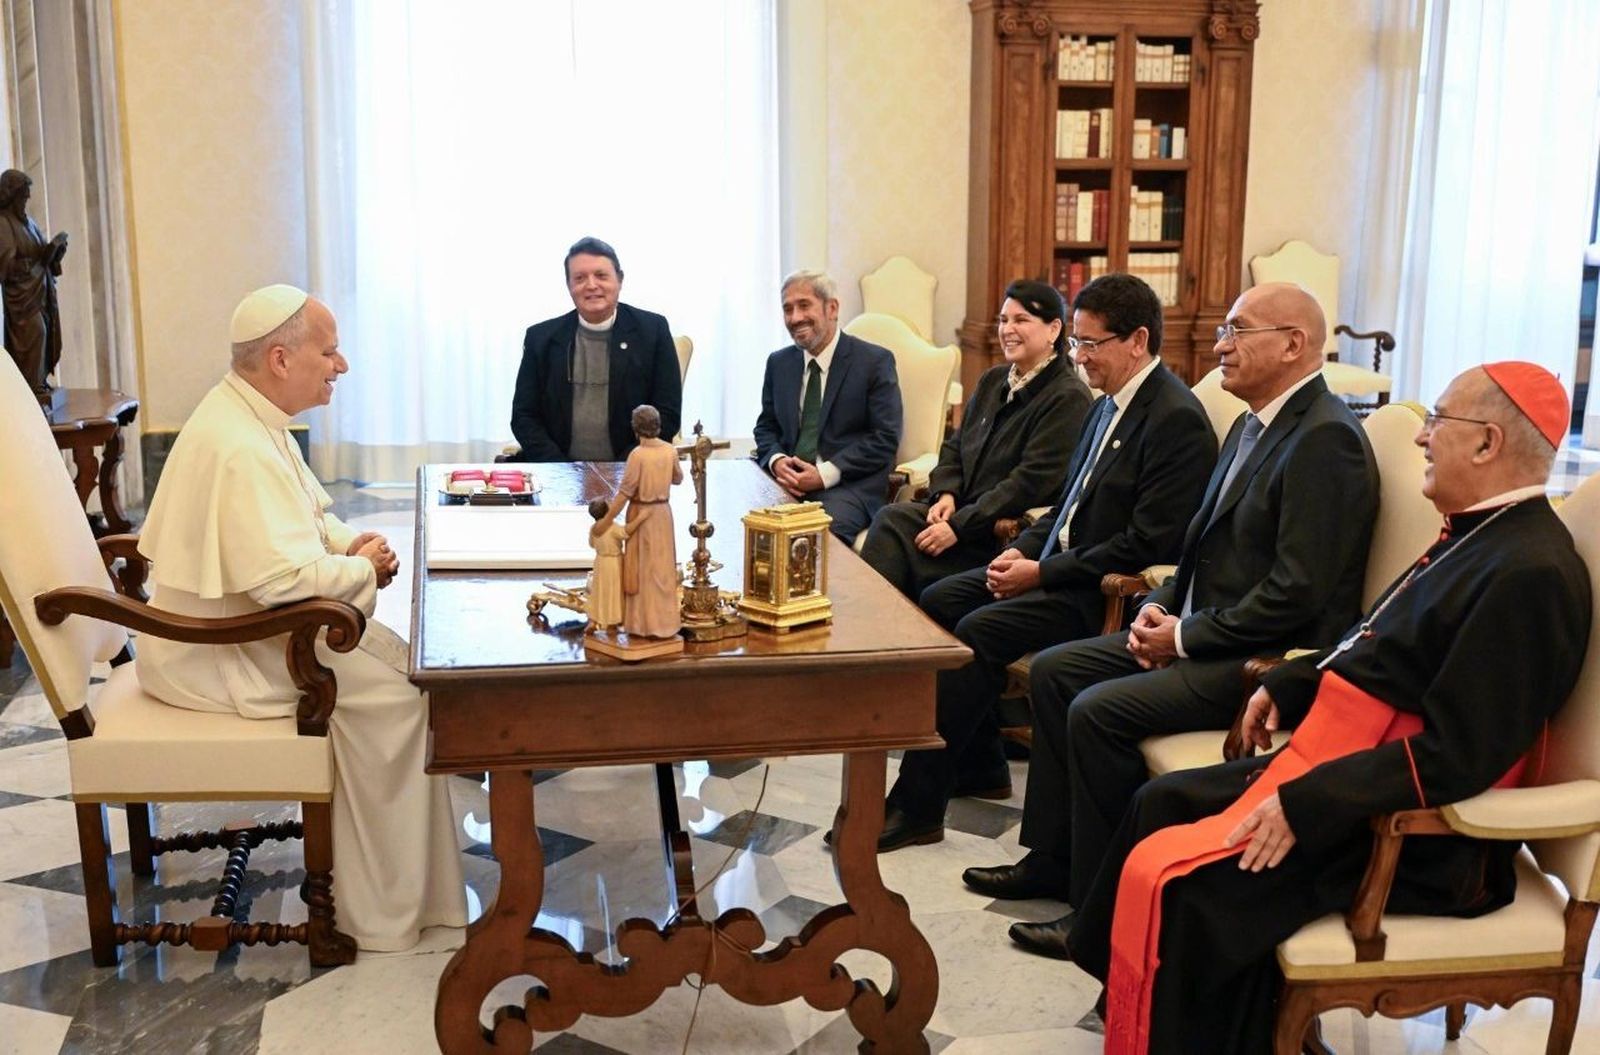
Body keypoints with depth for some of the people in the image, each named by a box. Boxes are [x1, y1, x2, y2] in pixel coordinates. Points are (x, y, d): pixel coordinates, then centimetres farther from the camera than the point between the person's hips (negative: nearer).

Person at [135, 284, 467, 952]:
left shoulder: (251, 418, 8)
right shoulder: (241, 448, -26)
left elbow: (303, 517, 21)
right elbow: (279, 577, -33)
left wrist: (352, 542, 0)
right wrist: (360, 566, -15)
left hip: (231, 622, 11)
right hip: (215, 653, -11)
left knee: (390, 653, 6)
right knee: (393, 687, -17)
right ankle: (384, 914, -8)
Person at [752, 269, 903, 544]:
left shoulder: (875, 361, 0)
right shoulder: (778, 363, 16)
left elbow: (885, 439, -5)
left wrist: (826, 474, -14)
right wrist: (777, 461, -4)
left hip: (847, 484, -4)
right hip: (788, 480, 5)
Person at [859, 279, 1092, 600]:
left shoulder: (1068, 398, -10)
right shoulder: (993, 380, 16)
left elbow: (1031, 482, -18)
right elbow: (955, 446, 20)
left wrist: (958, 526, -20)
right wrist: (945, 493, -2)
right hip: (960, 509, 7)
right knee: (892, 516, -20)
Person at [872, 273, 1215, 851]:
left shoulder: (1176, 419, -17)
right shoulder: (1109, 404, 12)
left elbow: (1146, 545, -22)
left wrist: (1042, 573, -19)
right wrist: (1023, 549, 1)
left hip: (1103, 591, -10)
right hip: (1055, 563, 10)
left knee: (978, 631, -24)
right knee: (938, 600, 0)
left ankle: (918, 805, -16)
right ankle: (978, 766, 9)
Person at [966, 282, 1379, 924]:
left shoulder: (1326, 439, -18)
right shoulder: (1254, 426, 14)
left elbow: (1298, 591, -24)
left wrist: (1185, 637, -17)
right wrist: (1162, 607, 3)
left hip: (1269, 658, -11)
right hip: (1200, 633, 11)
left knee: (1100, 711, -23)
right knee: (1053, 670, 6)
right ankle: (1052, 859, 15)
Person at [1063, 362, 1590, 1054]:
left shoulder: (1530, 573, -23)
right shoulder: (1480, 534, 9)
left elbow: (1456, 756, -27)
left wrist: (1307, 805, -26)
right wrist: (1290, 685, 11)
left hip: (1399, 831, -11)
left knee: (1173, 885, -20)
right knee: (1161, 805, 13)